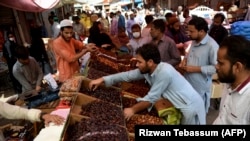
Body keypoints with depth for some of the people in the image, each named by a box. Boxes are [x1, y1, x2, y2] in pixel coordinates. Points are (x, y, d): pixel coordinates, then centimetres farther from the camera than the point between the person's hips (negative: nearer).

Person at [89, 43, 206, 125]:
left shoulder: (164, 72, -32)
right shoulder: (146, 70, -7)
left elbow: (152, 97, -27)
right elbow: (127, 75, -2)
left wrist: (133, 110, -17)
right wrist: (102, 80, -4)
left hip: (191, 106, -7)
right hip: (181, 106, 8)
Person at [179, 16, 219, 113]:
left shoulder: (212, 45, -22)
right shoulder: (194, 41, 4)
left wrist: (196, 69, -23)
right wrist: (185, 59, 1)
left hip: (200, 88, -7)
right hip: (188, 84, 7)